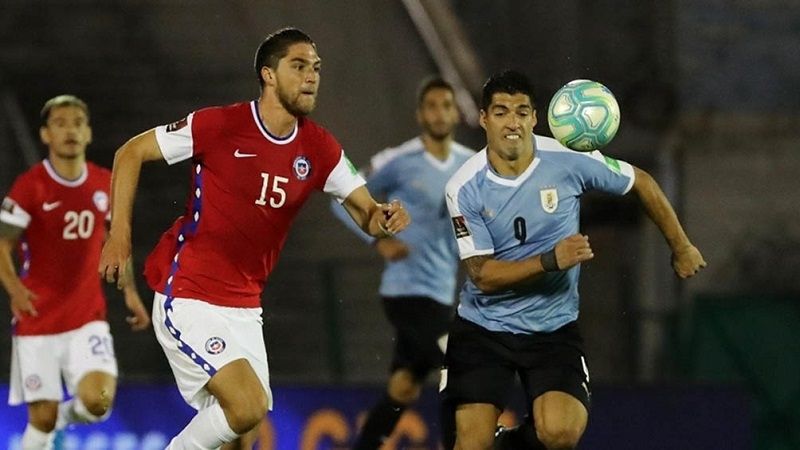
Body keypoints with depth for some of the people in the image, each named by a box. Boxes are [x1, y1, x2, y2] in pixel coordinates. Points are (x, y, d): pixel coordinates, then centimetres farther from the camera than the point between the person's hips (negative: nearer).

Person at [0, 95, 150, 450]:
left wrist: (130, 291, 13)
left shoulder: (105, 184, 2)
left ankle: (64, 417, 17)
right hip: (37, 322, -3)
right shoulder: (30, 187, -11)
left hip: (87, 318, 3)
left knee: (98, 401, -17)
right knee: (43, 417, -3)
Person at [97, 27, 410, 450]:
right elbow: (131, 153, -4)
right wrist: (120, 234, -10)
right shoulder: (219, 125, -13)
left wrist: (382, 218, -18)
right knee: (248, 404, -20)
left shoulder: (319, 148, 3)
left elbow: (366, 214, 7)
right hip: (188, 299, -7)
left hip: (244, 309, 7)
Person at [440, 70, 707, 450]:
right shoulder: (465, 188, -12)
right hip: (482, 327, 0)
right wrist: (551, 261, -27)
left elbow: (642, 184, 6)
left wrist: (681, 248, 14)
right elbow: (483, 275, -14)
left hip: (553, 328, 0)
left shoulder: (569, 161, -11)